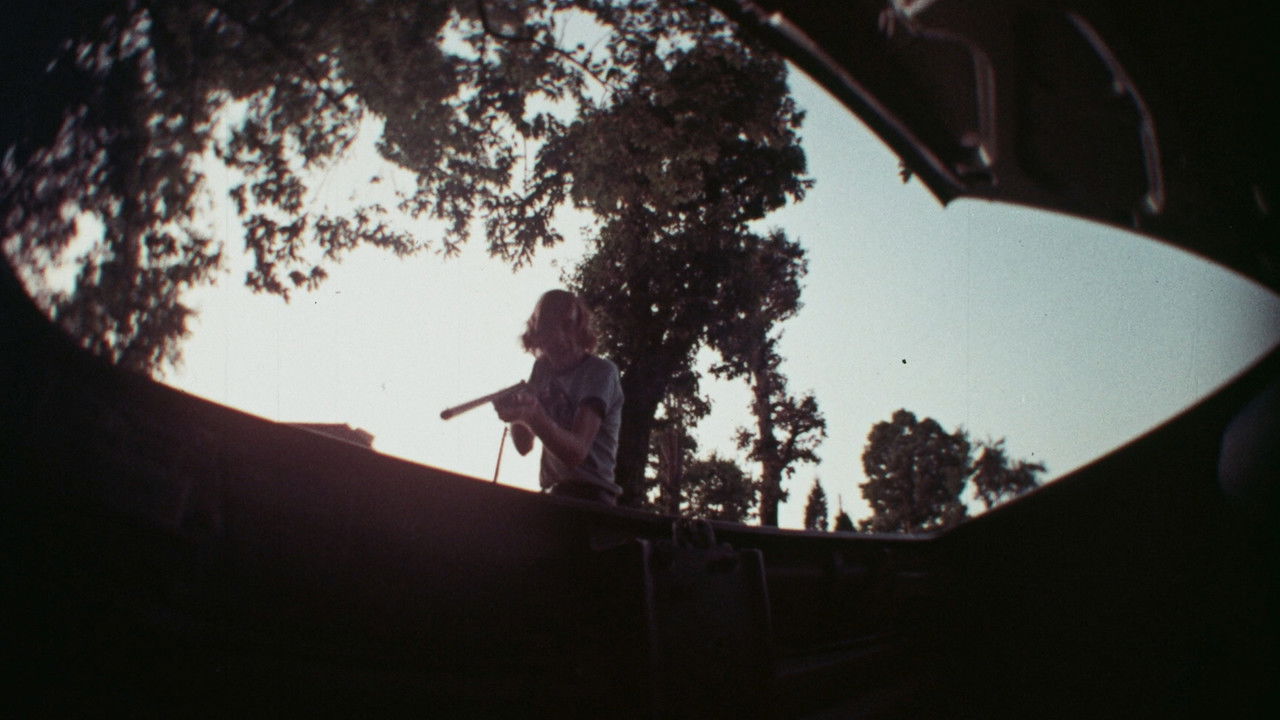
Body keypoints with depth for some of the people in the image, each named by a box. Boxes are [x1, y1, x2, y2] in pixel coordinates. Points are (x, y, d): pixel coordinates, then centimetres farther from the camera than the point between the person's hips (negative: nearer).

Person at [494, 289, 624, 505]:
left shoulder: (601, 371, -11)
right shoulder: (542, 368, 9)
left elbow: (577, 452, -23)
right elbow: (524, 446, 9)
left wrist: (534, 416, -38)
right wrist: (516, 412, -11)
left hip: (589, 495, -7)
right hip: (552, 495, 7)